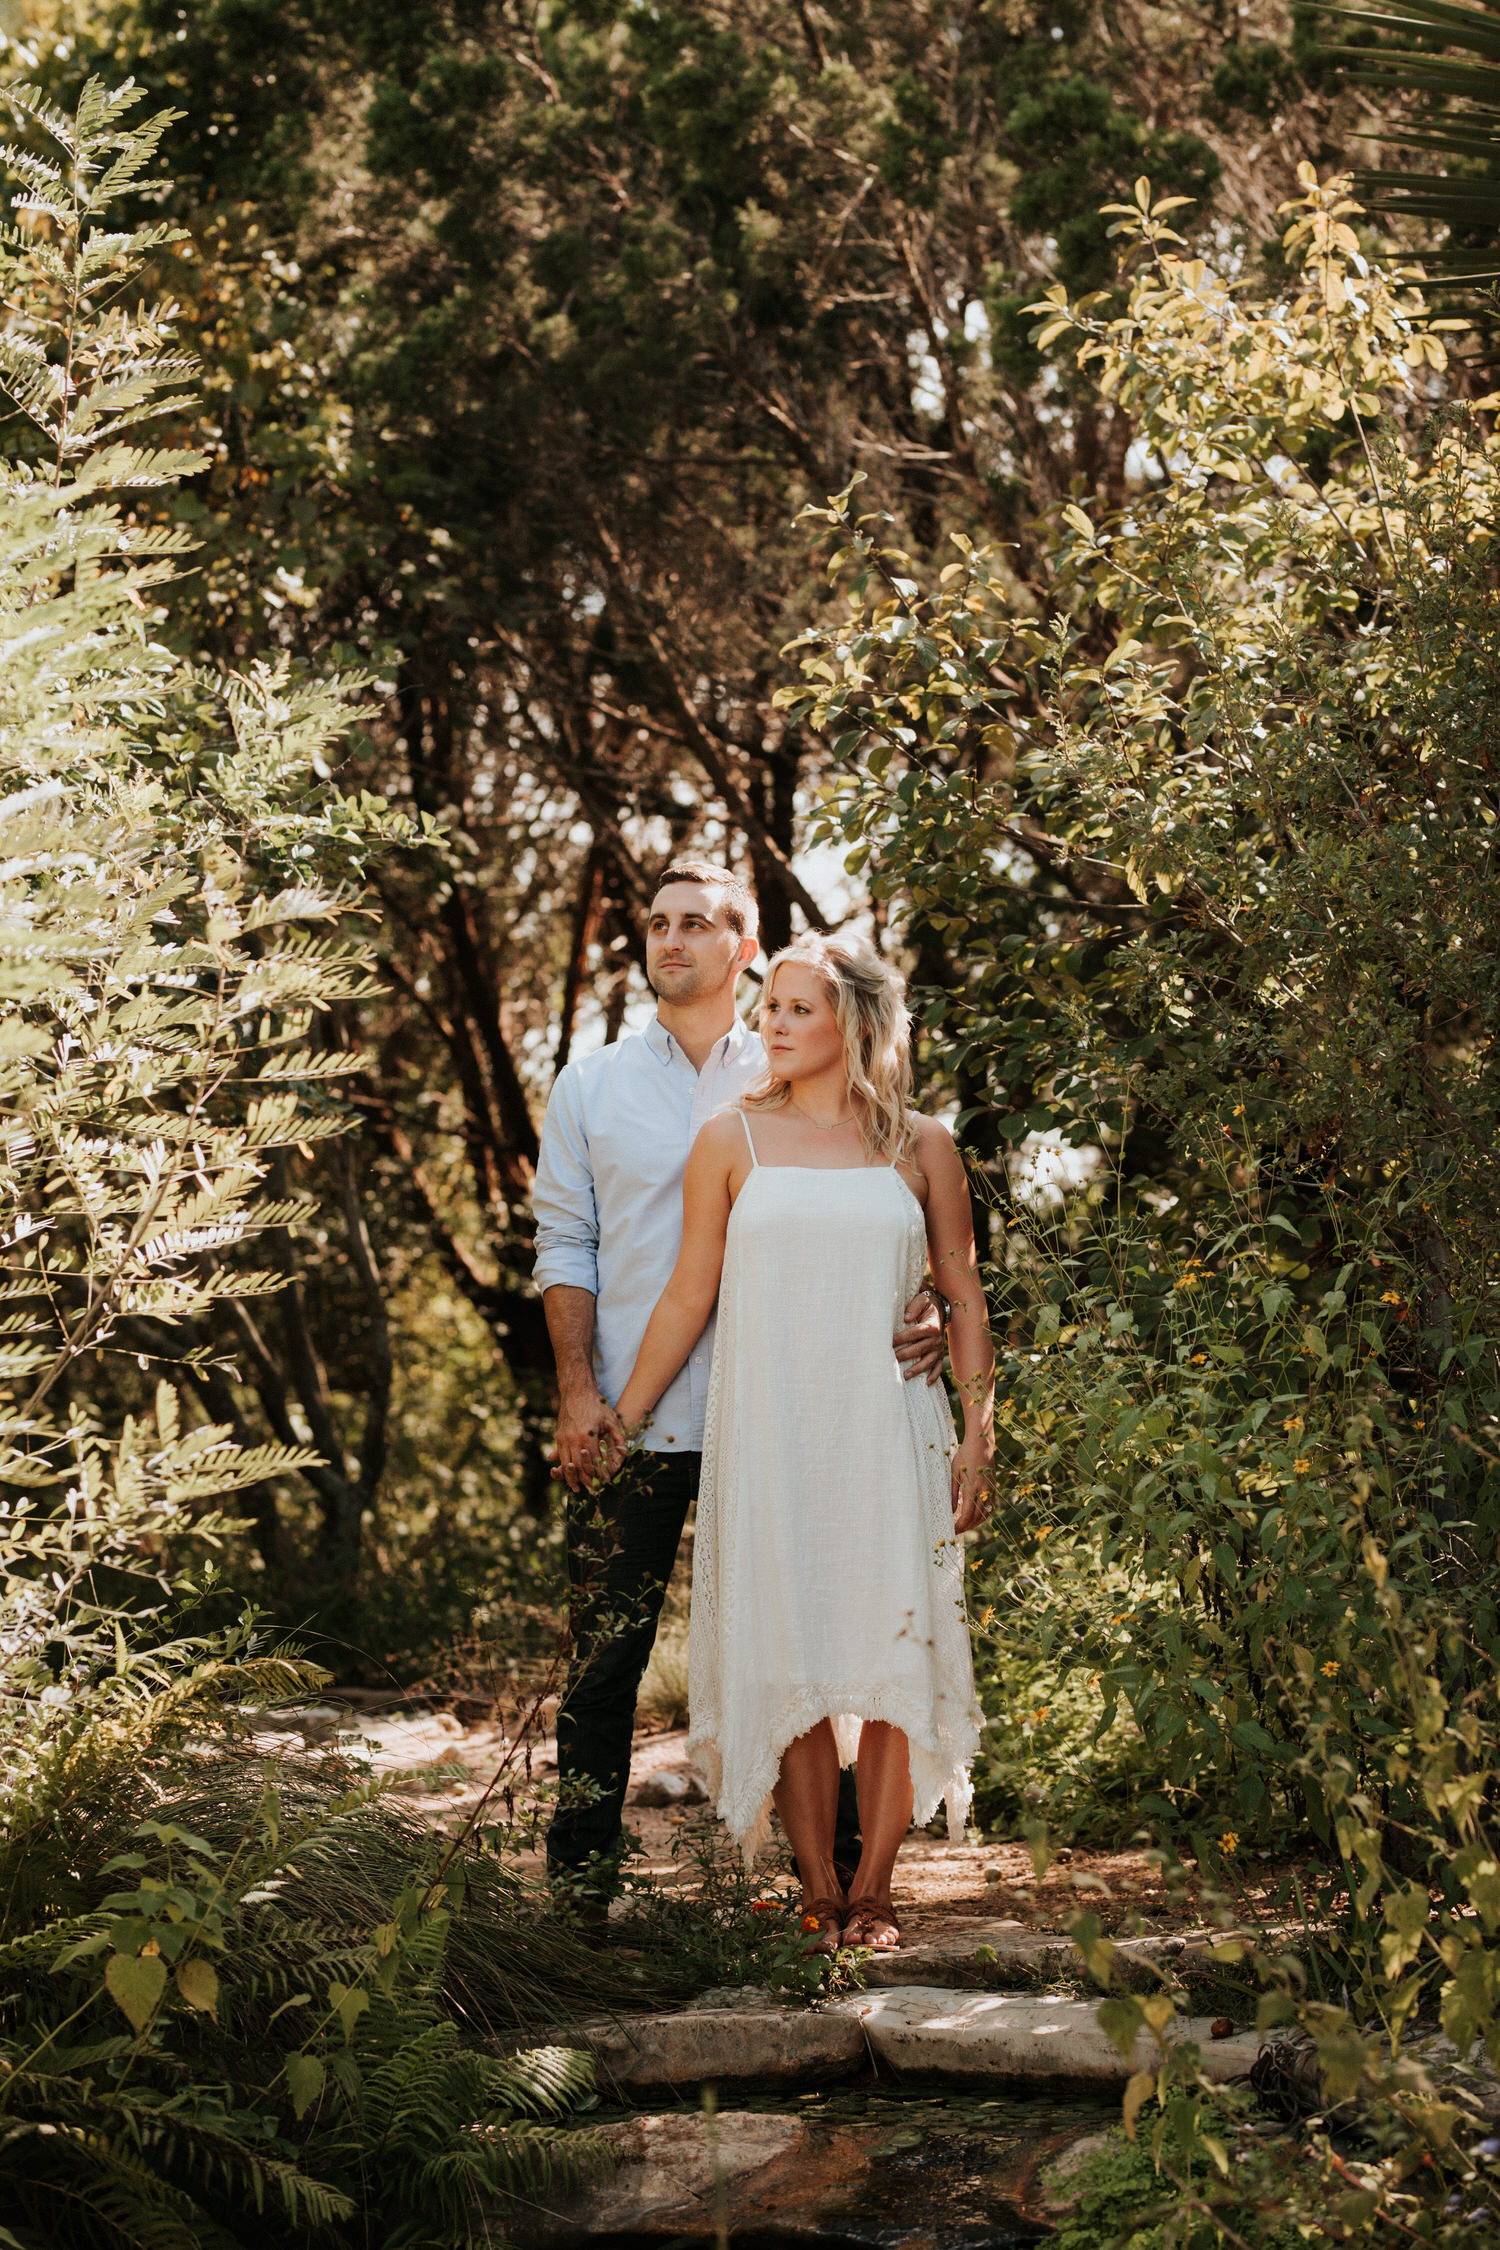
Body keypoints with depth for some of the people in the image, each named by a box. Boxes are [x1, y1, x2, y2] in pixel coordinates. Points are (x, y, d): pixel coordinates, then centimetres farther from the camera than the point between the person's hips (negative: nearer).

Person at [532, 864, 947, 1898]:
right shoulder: (592, 1085, 10)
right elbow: (566, 1247, 7)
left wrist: (923, 1304, -15)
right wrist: (578, 1389, -5)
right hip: (629, 1421, 0)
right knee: (606, 1654, 2)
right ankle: (582, 1874, 11)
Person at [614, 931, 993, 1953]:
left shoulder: (922, 1147, 6)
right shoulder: (734, 1141, 5)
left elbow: (966, 1300, 10)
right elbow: (688, 1297, 8)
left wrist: (978, 1437, 3)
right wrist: (620, 1422, 7)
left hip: (889, 1434, 0)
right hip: (768, 1437, 0)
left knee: (896, 1658, -2)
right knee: (788, 1662, -1)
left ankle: (873, 1888, 7)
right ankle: (819, 1890, 6)